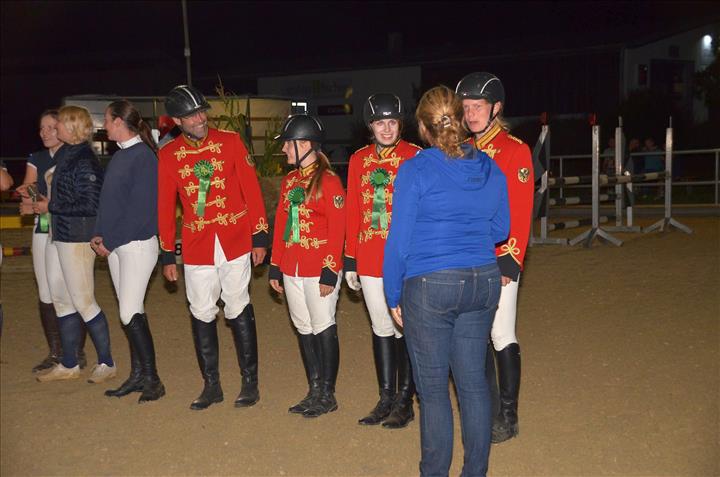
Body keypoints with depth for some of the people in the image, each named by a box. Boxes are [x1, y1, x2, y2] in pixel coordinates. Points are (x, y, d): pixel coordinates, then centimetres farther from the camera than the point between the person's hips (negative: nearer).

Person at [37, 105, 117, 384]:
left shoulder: (85, 161, -15)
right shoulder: (66, 155, 12)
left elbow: (90, 204, -19)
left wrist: (51, 207, -14)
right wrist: (41, 200, 6)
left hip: (77, 238, -9)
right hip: (57, 235, 9)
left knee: (83, 302, -2)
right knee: (61, 301, 13)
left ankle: (106, 363, 11)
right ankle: (68, 365, 24)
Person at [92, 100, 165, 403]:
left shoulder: (143, 156, -13)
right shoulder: (119, 156, 13)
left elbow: (141, 208, -18)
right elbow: (107, 200, 16)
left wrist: (110, 241, -15)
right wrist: (99, 235, 4)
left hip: (137, 243, -8)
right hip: (114, 245, 8)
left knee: (130, 313, -8)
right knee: (130, 311, 12)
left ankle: (151, 379, 2)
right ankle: (137, 375, 20)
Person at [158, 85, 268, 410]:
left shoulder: (229, 141, -2)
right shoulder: (168, 155, 2)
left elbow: (251, 189, -1)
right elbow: (165, 206, 6)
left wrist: (259, 236, -4)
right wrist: (167, 254, 6)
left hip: (235, 242, -2)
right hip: (196, 247, 2)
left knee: (238, 311, 4)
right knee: (202, 315, 8)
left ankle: (250, 382, 17)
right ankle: (211, 385, 22)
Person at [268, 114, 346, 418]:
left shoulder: (329, 181, -10)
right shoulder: (289, 181, 13)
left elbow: (337, 231, -13)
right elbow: (281, 225, 16)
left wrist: (329, 272, -17)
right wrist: (275, 267, 14)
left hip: (319, 271, -7)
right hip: (292, 270, 8)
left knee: (323, 328, 1)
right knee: (303, 329, 13)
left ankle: (328, 395, 14)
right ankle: (314, 391, 24)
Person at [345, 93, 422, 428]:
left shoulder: (415, 157, -4)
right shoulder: (359, 160, 8)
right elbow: (353, 212, 10)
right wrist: (350, 260, 8)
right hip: (369, 259, 4)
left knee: (405, 329, 4)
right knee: (381, 328, 12)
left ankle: (404, 401, 17)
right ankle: (386, 399, 25)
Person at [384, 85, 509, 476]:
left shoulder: (415, 170, -10)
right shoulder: (490, 170, 5)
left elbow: (399, 239, -9)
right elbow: (499, 230, 15)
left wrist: (393, 295, 1)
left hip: (430, 287, -5)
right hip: (483, 283, 5)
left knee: (433, 389, 6)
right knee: (473, 381, 14)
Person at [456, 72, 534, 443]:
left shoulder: (515, 150, -6)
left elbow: (520, 213, -11)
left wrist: (510, 262, -16)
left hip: (498, 262, -6)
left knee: (502, 337, 1)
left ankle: (508, 417, 14)